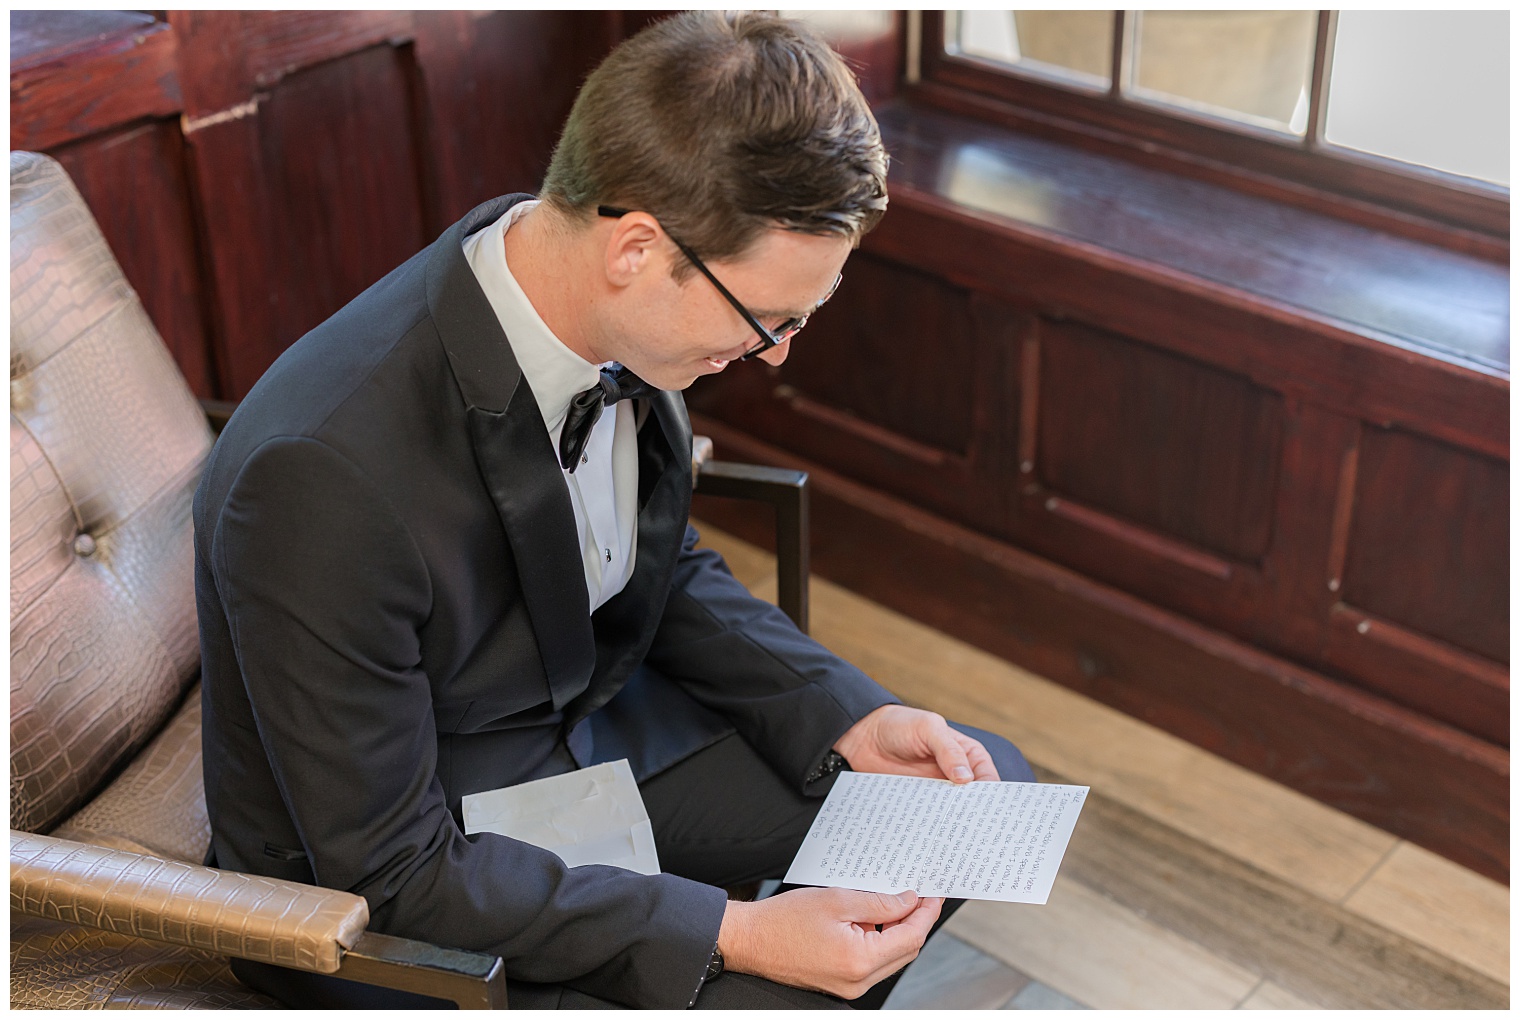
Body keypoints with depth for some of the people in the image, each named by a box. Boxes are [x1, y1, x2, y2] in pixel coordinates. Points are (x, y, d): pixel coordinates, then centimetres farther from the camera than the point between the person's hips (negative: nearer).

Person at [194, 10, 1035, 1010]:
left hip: (595, 720, 7)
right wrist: (735, 935, -29)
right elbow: (390, 867, -27)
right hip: (377, 894, -6)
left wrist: (851, 719, -8)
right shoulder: (326, 476, -36)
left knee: (983, 786, 5)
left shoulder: (624, 315, -14)